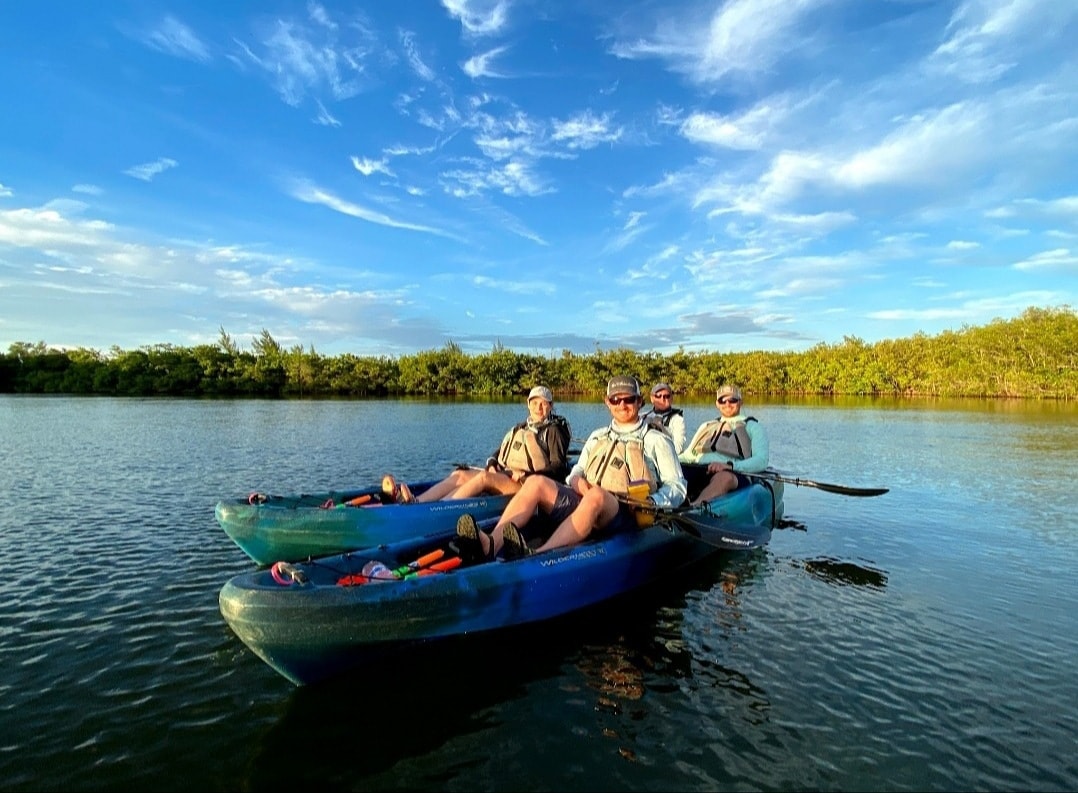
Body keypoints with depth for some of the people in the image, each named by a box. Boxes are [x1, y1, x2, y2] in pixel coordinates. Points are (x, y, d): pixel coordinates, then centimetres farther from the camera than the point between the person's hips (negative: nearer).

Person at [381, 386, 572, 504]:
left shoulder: (554, 430, 2)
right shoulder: (518, 429, 22)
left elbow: (558, 468, -6)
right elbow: (498, 454, 22)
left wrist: (526, 475, -17)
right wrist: (492, 464, -1)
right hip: (504, 477, 7)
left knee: (484, 477, -31)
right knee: (460, 474, -14)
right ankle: (414, 501, -32)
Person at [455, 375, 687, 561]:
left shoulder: (656, 440, 12)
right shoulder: (598, 436, 25)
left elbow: (677, 487, 8)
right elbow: (576, 472, 22)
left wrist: (651, 503, -12)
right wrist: (578, 482, -3)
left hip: (625, 516, -4)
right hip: (583, 504, 4)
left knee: (596, 496, -38)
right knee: (536, 482, -21)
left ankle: (537, 556, -57)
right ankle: (492, 545, -43)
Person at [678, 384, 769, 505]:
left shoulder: (752, 427, 18)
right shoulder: (707, 426, 32)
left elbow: (761, 461, 2)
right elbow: (689, 455, 26)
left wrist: (729, 465, -17)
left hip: (735, 475, -3)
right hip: (699, 471, 4)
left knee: (724, 477, -40)